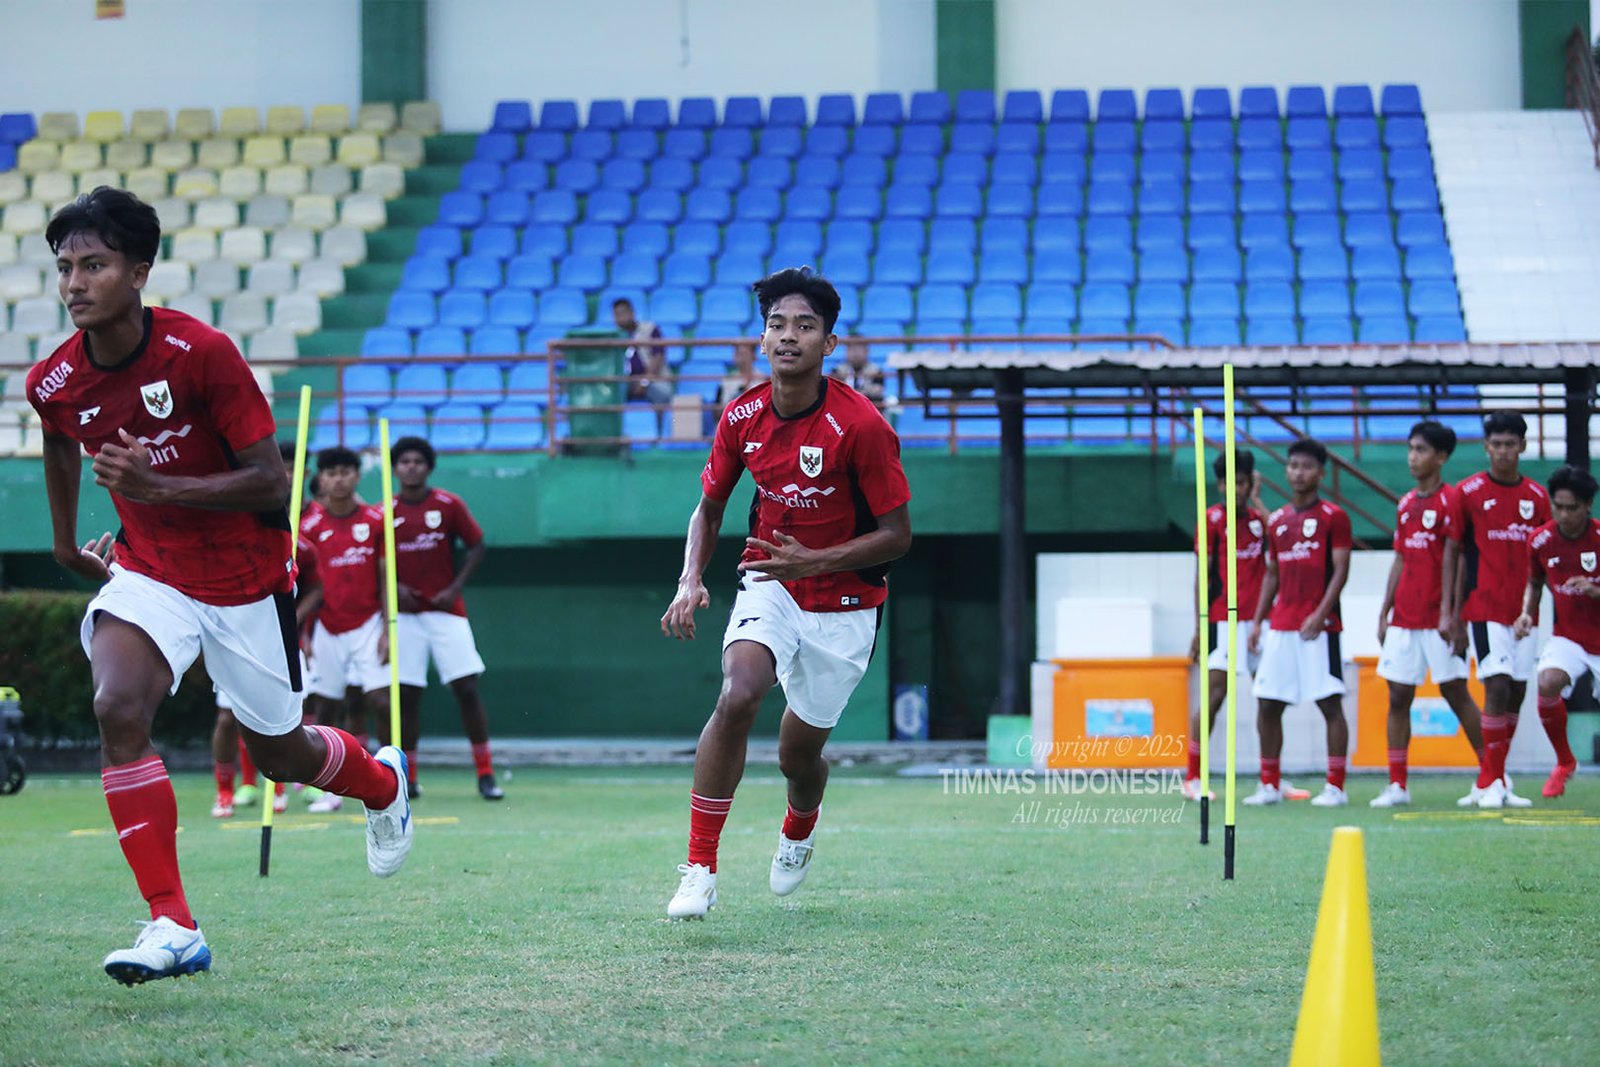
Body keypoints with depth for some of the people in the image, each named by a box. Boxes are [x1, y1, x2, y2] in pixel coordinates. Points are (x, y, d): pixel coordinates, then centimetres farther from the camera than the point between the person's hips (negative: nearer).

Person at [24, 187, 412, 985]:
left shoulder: (201, 353, -24)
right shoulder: (53, 382, -10)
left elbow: (272, 483, -21)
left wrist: (157, 486, -32)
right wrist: (65, 542, 26)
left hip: (245, 573, -3)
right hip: (148, 569, 3)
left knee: (275, 753, 12)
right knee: (117, 708, -26)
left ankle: (383, 781, 49)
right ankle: (172, 926, -22)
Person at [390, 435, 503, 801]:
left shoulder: (449, 505, 0)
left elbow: (477, 546, 4)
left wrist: (454, 588, -6)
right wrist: (393, 586, -8)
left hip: (446, 609, -1)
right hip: (406, 614, 1)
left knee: (467, 689, -7)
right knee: (407, 694, 0)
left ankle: (485, 774, -3)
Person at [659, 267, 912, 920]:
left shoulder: (861, 425, -20)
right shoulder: (743, 417, -7)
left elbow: (897, 535, -15)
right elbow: (710, 505, 9)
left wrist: (815, 561, -28)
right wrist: (690, 582, -8)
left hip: (843, 605, -2)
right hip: (769, 585, 2)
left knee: (798, 752, 9)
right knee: (736, 697, -27)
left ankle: (801, 826, 49)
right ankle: (700, 870, -20)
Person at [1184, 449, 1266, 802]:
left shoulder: (1259, 517, 11)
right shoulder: (1212, 518, -2)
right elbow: (1203, 575, -4)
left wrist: (1256, 500, -3)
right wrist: (1199, 627, -8)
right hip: (1224, 621, -5)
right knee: (1215, 696, -8)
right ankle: (1193, 778, -2)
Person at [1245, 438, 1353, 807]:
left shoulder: (1333, 516, -1)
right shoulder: (1276, 521, 16)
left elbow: (1341, 570, -7)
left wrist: (1320, 613, -18)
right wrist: (1257, 620, 12)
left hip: (1319, 627, -6)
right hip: (1280, 626, 6)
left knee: (1330, 704, -5)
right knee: (1267, 705, 4)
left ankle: (1335, 787, -2)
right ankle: (1270, 785, 13)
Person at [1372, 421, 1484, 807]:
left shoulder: (1450, 500, -6)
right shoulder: (1406, 504, 14)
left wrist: (1448, 613, -17)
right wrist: (1384, 613, 13)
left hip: (1437, 619, -7)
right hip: (1404, 619, 7)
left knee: (1455, 692, -3)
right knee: (1398, 696, 2)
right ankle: (1397, 785, 4)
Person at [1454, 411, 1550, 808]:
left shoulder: (1537, 496, 8)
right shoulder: (1469, 492, -2)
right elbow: (1452, 554, 0)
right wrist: (1454, 611, -4)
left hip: (1523, 610, 4)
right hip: (1485, 607, -4)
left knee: (1516, 694, 5)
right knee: (1497, 688, -14)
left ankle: (1489, 781, 15)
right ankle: (1492, 782, -8)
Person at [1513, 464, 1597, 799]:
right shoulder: (1540, 540, -5)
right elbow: (1535, 582, 13)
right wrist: (1527, 613, -5)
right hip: (1567, 636, 2)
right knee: (1547, 684, -26)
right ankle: (1564, 762, -3)